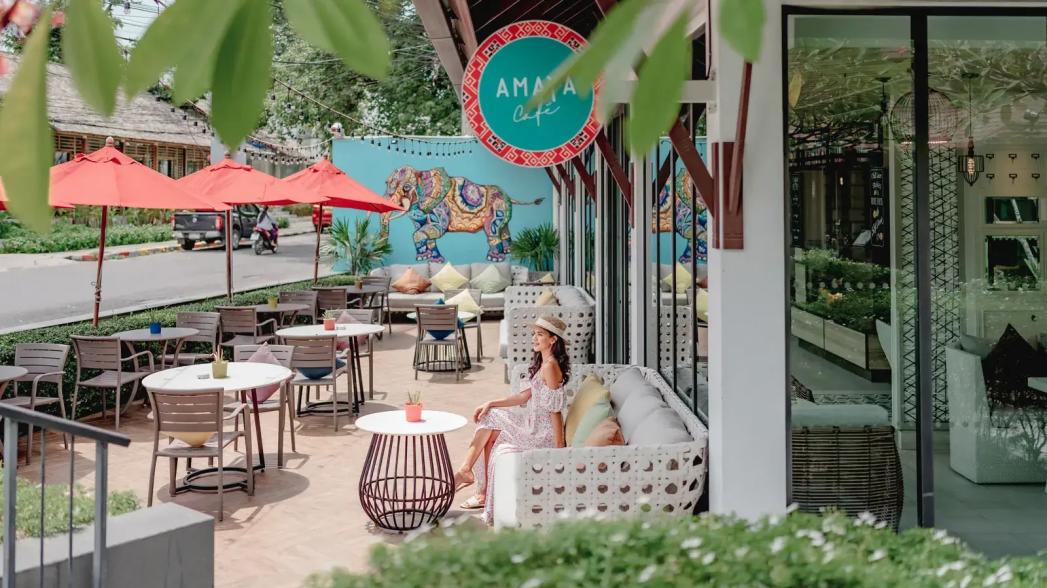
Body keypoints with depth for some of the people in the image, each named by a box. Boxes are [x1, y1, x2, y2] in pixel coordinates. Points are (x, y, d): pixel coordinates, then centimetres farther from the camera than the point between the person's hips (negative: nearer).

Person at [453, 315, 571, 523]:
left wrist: (559, 452, -22)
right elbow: (526, 396, 12)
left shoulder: (550, 366, -22)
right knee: (490, 417, 7)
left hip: (542, 434, -9)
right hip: (534, 424, 9)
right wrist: (490, 404, 7)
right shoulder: (543, 362, 8)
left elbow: (555, 411, -23)